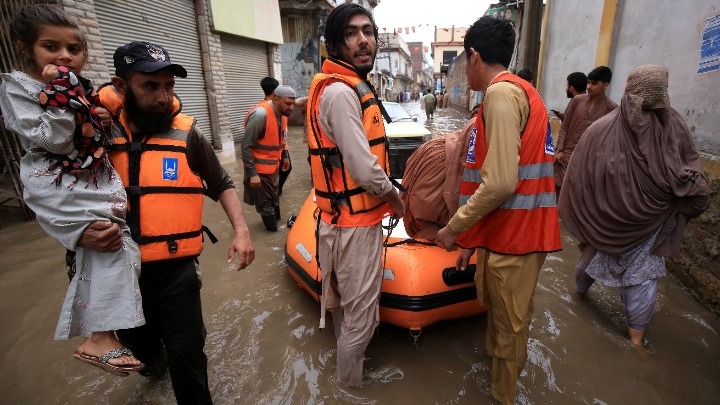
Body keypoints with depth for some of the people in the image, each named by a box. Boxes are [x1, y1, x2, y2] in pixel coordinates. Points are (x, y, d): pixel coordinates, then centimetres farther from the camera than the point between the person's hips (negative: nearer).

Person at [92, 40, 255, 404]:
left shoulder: (187, 135, -6)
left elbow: (222, 186, 2)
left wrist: (241, 230, -11)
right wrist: (80, 230, -15)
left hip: (176, 268, -3)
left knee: (186, 354, 4)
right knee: (137, 345, 27)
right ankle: (154, 364, 62)